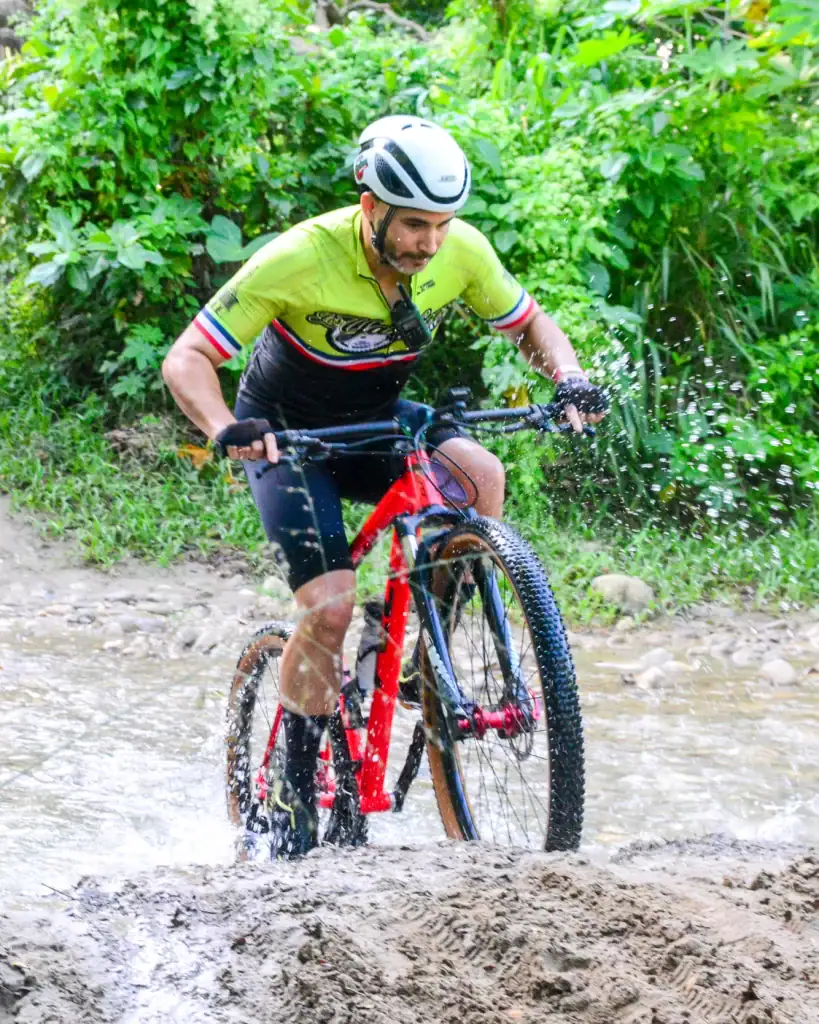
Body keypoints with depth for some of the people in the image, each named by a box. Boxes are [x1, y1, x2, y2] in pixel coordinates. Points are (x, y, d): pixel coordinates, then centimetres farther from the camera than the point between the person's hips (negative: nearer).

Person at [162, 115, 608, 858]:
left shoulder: (462, 250, -18)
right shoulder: (301, 259, -30)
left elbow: (530, 324, 0)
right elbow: (187, 360, -27)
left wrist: (569, 379, -22)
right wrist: (226, 430, -47)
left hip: (377, 421, 4)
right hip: (287, 434, -4)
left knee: (479, 474, -28)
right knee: (332, 606, -21)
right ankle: (296, 794, -1)